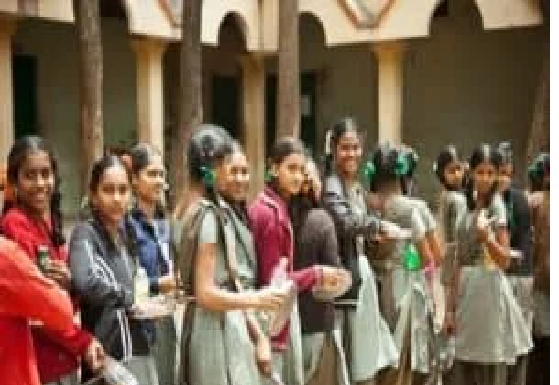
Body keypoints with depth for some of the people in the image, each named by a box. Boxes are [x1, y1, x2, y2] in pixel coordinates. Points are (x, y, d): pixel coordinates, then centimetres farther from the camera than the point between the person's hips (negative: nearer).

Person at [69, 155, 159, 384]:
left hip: (140, 350, 7)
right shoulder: (85, 234, -9)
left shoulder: (127, 233, 13)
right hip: (108, 353, -7)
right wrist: (129, 300, -15)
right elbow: (85, 282, -29)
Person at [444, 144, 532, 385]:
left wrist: (487, 236, -31)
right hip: (467, 288, 7)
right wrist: (453, 304, 11)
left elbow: (505, 261, -12)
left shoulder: (496, 205, -8)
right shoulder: (468, 205, 11)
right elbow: (461, 259, 12)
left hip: (488, 288, -6)